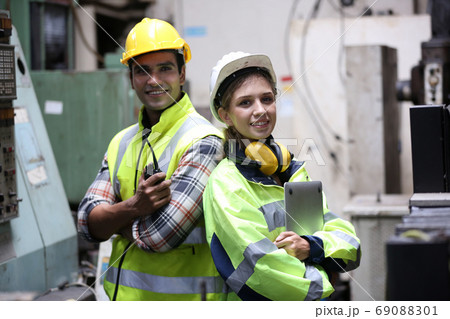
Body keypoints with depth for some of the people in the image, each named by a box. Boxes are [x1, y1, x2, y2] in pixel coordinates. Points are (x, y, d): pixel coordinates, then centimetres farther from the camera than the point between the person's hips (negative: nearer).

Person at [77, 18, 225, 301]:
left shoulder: (203, 141, -15)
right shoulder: (122, 142, 8)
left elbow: (161, 234, -23)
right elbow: (88, 222, -2)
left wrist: (113, 219, -5)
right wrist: (133, 207, -20)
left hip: (182, 298, -6)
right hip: (123, 296, 6)